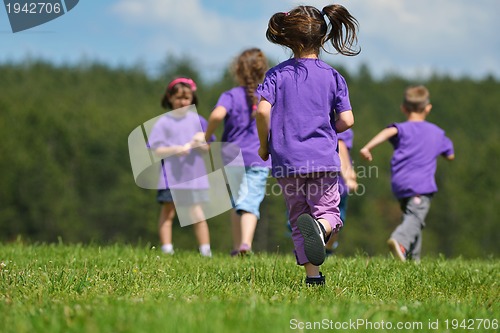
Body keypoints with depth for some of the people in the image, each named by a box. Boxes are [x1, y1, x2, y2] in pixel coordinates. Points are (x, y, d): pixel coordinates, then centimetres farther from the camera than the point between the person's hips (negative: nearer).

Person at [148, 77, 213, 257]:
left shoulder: (197, 120, 8)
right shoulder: (163, 122, 0)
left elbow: (206, 148, 9)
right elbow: (157, 151, -4)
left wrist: (199, 144, -13)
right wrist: (175, 150, -20)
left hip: (193, 174, 2)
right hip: (171, 175, -2)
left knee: (197, 213, 1)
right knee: (168, 212, -2)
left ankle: (206, 250, 2)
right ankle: (167, 249, 0)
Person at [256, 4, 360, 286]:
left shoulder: (277, 74, 1)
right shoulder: (333, 77, 2)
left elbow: (263, 110, -12)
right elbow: (347, 120, -3)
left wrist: (264, 145, 3)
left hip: (287, 161, 1)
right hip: (324, 159, -1)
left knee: (298, 219, 10)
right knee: (328, 210, 5)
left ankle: (313, 274, 4)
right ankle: (321, 226, -30)